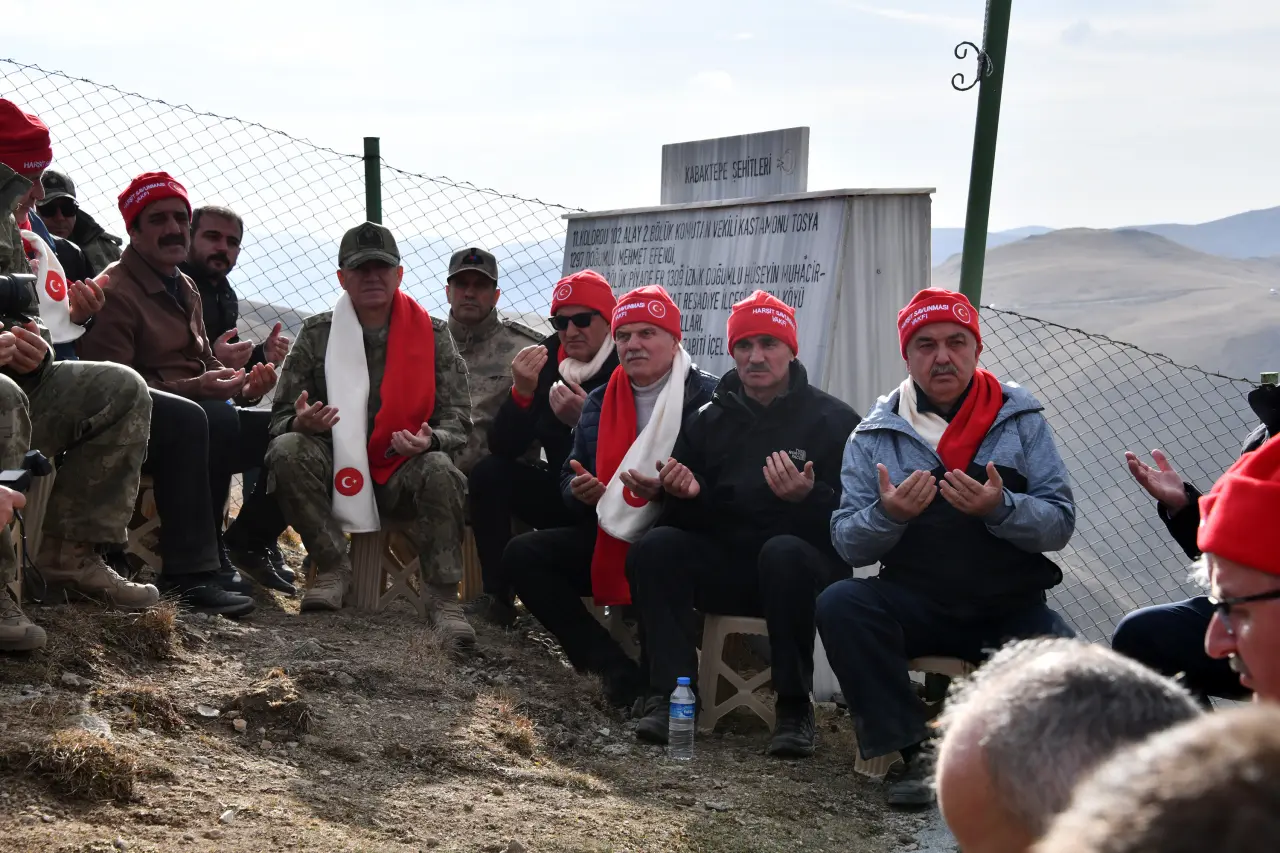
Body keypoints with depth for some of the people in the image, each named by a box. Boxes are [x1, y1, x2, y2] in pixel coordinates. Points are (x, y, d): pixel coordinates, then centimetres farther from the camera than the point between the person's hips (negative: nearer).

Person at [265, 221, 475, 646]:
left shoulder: (433, 335, 3)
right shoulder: (317, 334, 5)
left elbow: (457, 420, 1)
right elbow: (281, 418, 4)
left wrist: (430, 441, -24)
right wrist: (300, 423, -22)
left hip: (403, 473, -1)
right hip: (337, 472, 1)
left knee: (440, 472, -34)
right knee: (286, 451, -28)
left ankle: (443, 598, -27)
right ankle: (333, 568, -17)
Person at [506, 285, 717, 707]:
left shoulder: (705, 397, -6)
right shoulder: (599, 401, 14)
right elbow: (570, 476, 18)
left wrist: (665, 491, -30)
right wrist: (579, 491, -6)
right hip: (608, 538, 7)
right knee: (522, 555, -9)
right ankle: (615, 668, -15)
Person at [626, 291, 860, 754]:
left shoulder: (832, 420, 0)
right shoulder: (710, 421, 13)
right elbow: (683, 518, 12)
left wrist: (808, 497, -30)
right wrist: (684, 494, -11)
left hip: (801, 567, -4)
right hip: (725, 567, 4)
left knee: (784, 552, -37)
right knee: (657, 545, -21)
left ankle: (794, 705, -25)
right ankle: (670, 694, -24)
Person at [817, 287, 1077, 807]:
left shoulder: (1021, 420, 4)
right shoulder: (874, 435, 5)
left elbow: (1060, 524, -5)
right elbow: (848, 545, -1)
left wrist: (1000, 508, -25)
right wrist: (888, 514, -23)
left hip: (1011, 607, -1)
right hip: (915, 603, 1)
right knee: (840, 604, -28)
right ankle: (910, 753, -15)